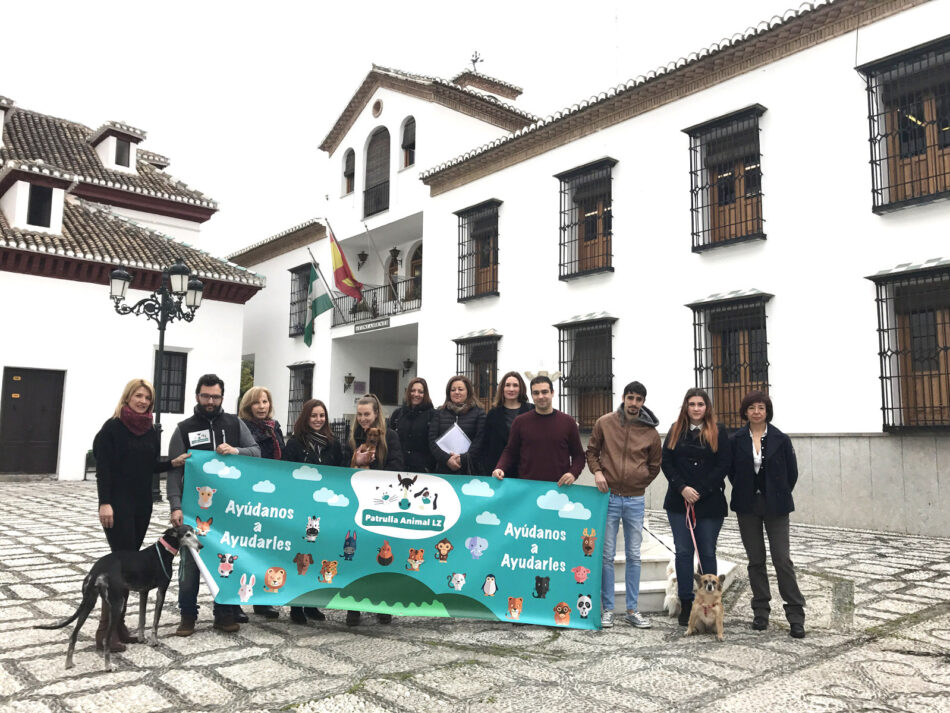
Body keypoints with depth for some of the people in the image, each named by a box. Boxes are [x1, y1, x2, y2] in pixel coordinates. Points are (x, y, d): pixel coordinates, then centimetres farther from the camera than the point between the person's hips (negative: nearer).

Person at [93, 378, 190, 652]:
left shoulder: (151, 431, 10)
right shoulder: (112, 427, -8)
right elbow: (103, 468, -12)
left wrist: (174, 462, -3)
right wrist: (105, 503, -19)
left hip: (143, 505, 6)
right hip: (118, 504, -6)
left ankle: (119, 623, 17)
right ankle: (105, 630, -3)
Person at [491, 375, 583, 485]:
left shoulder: (568, 422, 2)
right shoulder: (520, 421, 2)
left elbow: (578, 455, 6)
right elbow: (510, 451, 9)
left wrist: (573, 473, -12)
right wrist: (500, 468, -8)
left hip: (559, 487, 0)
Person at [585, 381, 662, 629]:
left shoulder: (650, 432, 2)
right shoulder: (604, 422, -1)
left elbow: (654, 466, 14)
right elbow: (591, 451, 10)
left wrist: (638, 483, 6)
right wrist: (597, 471, -7)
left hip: (635, 500, 1)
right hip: (608, 497, -1)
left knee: (634, 556, 8)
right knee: (607, 555, 2)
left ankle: (632, 610, 18)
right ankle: (608, 609, 12)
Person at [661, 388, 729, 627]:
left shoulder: (718, 432, 1)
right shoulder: (676, 430, 8)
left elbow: (723, 465, -5)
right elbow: (666, 462, 3)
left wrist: (700, 491, -11)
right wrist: (682, 488, -10)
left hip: (710, 502, -2)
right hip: (679, 502, 2)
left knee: (707, 552, 5)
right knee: (683, 552, 3)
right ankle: (686, 605, 9)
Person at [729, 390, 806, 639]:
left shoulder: (781, 439, -2)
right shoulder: (736, 440, 1)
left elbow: (792, 472, 3)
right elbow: (731, 471, 8)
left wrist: (779, 497, 4)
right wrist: (745, 493, 4)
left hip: (775, 507, -2)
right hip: (747, 506, 2)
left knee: (782, 559, -5)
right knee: (756, 560, 8)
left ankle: (796, 616, 4)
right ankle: (761, 613, 17)